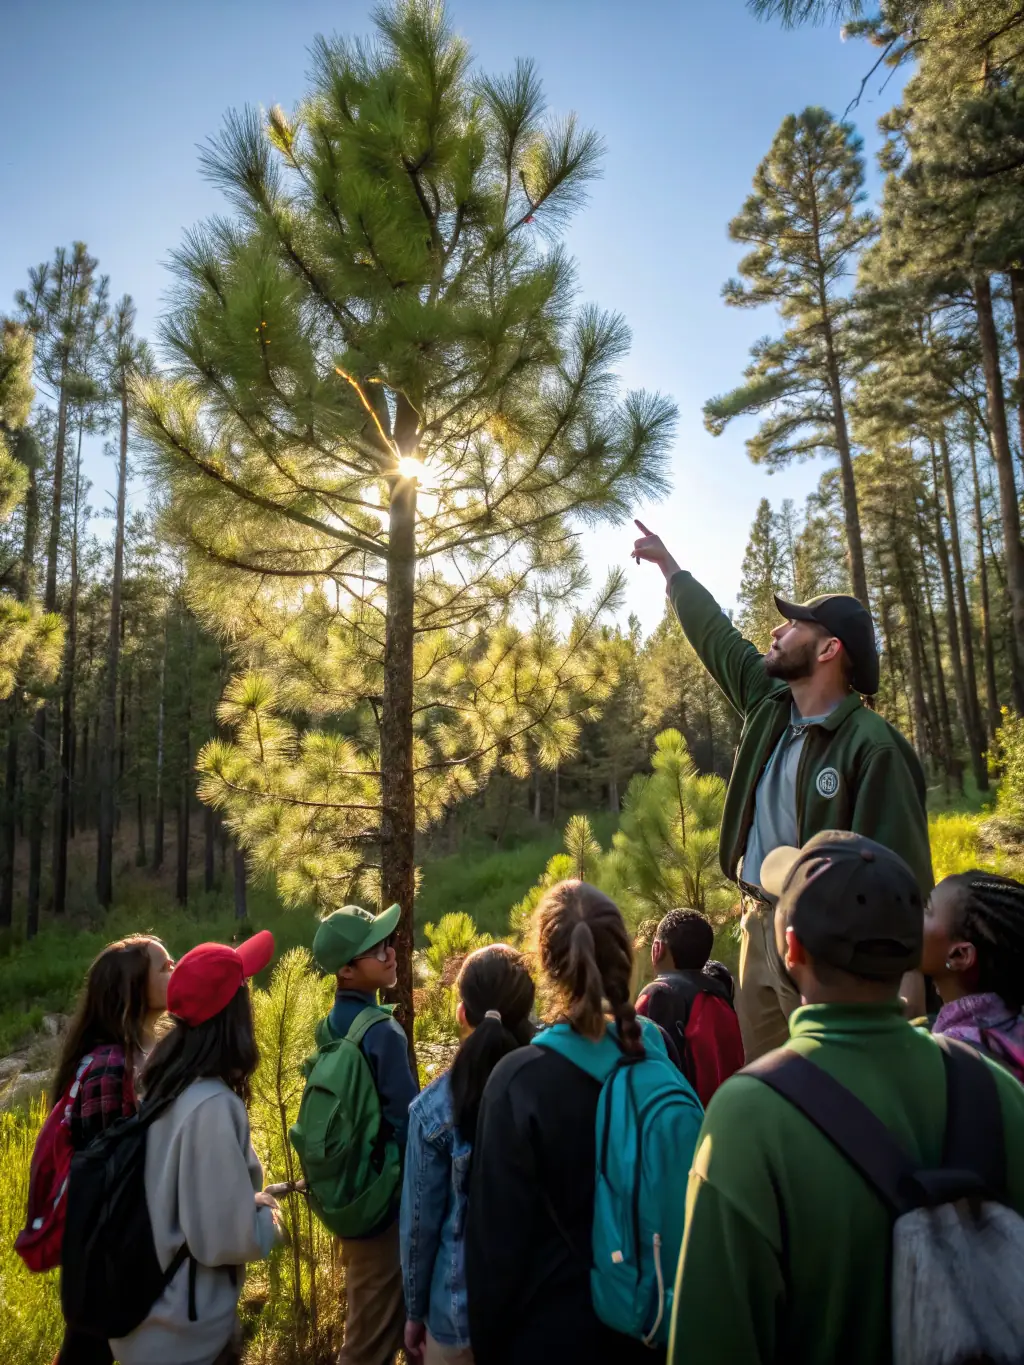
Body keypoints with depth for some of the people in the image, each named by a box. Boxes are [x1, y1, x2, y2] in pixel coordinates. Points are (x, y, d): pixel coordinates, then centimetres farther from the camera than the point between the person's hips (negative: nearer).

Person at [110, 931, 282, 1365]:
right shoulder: (211, 1105, -31)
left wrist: (250, 1200, 10)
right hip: (182, 1329, -8)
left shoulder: (167, 1082, -5)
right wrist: (267, 1218, -9)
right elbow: (226, 1237, -28)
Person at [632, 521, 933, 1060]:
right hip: (757, 922, 8)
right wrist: (667, 562, 28)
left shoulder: (873, 745, -17)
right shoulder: (770, 702, 6)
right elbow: (714, 635, 18)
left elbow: (901, 868, -18)